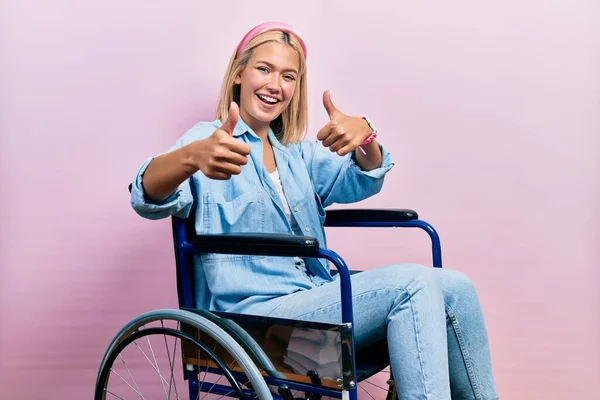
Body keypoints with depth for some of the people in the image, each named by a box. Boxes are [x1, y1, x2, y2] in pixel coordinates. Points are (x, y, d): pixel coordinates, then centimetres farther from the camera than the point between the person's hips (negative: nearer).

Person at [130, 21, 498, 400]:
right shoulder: (211, 140, 1)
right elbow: (149, 200, -19)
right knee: (412, 284, -25)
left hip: (317, 298, 7)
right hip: (256, 314, -6)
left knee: (454, 288, -12)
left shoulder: (298, 154, 19)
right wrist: (192, 156, -42)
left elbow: (361, 181, 1)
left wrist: (364, 135, -23)